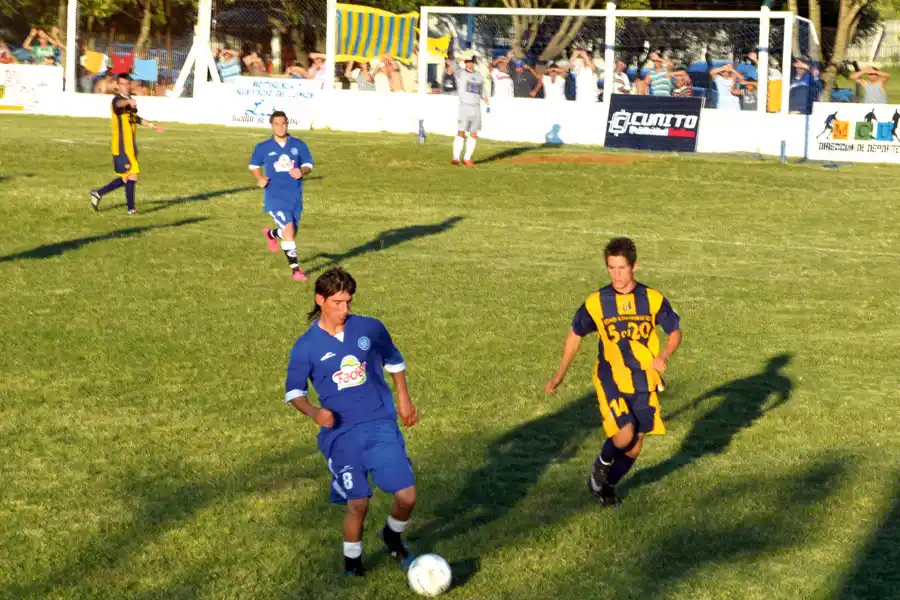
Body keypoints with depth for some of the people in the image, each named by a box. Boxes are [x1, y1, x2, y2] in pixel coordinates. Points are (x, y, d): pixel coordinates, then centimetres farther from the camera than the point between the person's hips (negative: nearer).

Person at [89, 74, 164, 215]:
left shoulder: (130, 100, 15)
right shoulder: (117, 100, -13)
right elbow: (118, 104, -39)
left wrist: (151, 125, 39)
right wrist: (129, 102, -60)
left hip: (130, 146, 9)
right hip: (121, 146, -9)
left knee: (125, 179, 11)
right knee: (132, 175, -9)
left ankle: (98, 193, 22)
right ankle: (131, 209, 0)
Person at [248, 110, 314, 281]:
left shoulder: (298, 145, 2)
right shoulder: (263, 147, -1)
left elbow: (308, 164, 8)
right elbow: (254, 165, 13)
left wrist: (302, 171, -14)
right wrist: (260, 179, -6)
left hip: (295, 196, 3)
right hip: (275, 196, -3)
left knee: (291, 233, 13)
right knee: (288, 228, -20)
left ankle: (272, 234, 50)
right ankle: (295, 269, -14)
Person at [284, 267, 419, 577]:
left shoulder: (371, 328, 0)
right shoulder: (306, 347, -5)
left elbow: (394, 362, 18)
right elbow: (293, 391, 4)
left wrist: (404, 399, 16)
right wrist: (314, 412, -14)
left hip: (381, 426, 2)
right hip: (341, 434, -2)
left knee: (407, 495, -7)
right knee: (358, 504, -4)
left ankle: (393, 537, 26)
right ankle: (352, 560, 24)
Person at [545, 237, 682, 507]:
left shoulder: (653, 299, -5)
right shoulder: (597, 302, -6)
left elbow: (675, 331, 7)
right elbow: (575, 335, 8)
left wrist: (664, 356, -13)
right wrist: (560, 374, 11)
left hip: (645, 382, 2)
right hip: (611, 380, -2)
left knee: (635, 444, 6)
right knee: (624, 435, -20)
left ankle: (607, 485, 30)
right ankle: (601, 467, 12)